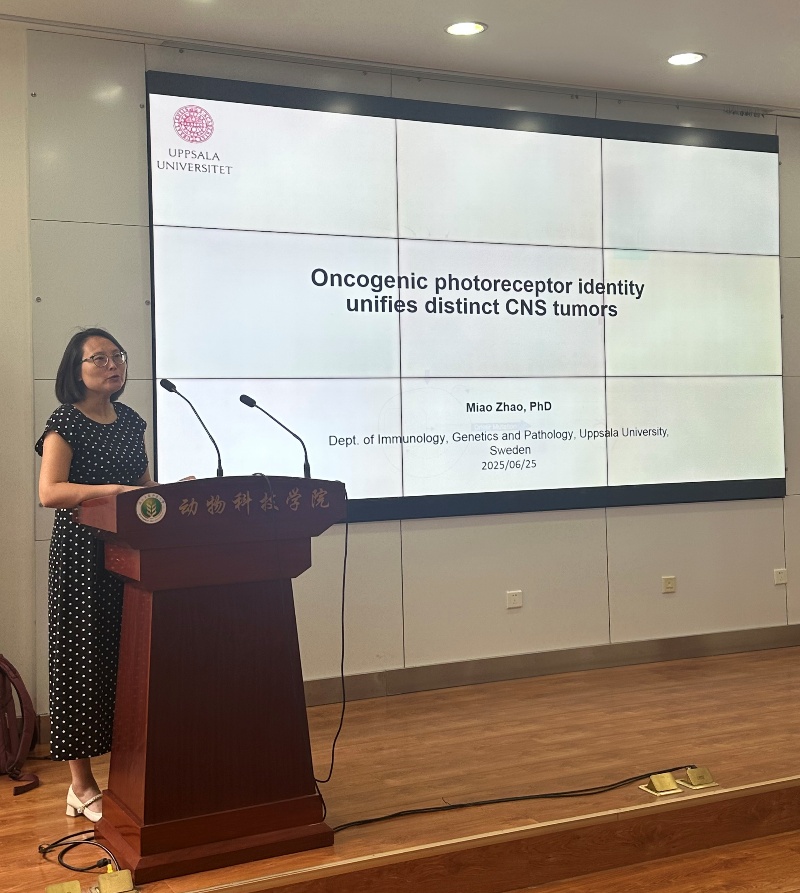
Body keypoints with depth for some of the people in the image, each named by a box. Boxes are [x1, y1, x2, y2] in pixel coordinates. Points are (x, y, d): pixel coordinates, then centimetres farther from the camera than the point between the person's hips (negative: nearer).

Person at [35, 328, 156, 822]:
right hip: (82, 554, -6)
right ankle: (82, 787, 10)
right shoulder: (65, 424, -7)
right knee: (84, 660, 0)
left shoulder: (132, 422, 13)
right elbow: (50, 492, -20)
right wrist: (112, 491, -30)